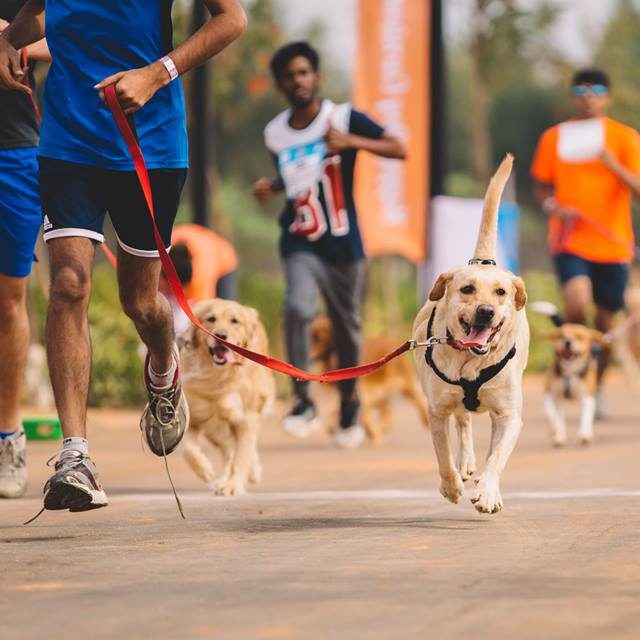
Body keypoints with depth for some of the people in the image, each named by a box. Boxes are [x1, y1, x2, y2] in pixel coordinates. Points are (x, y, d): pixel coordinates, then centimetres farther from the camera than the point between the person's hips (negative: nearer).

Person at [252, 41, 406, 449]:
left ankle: (350, 404, 30)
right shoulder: (276, 134, 3)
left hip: (344, 244, -1)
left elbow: (399, 150, -14)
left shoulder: (344, 118, -8)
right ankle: (303, 402, -16)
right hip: (300, 243, 1)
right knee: (298, 308, -23)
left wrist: (351, 142, -26)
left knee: (347, 324, 9)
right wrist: (271, 188, 1)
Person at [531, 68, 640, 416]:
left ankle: (597, 386, 28)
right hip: (570, 240, -1)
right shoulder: (554, 138, 4)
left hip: (612, 242, 1)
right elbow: (542, 187, 13)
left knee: (605, 320, 7)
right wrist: (553, 206, -9)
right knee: (577, 301, -26)